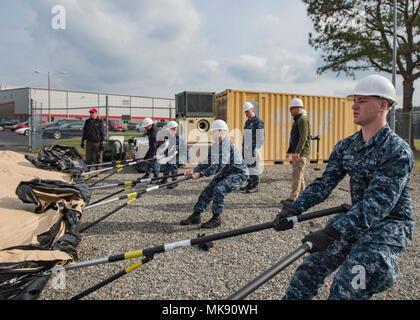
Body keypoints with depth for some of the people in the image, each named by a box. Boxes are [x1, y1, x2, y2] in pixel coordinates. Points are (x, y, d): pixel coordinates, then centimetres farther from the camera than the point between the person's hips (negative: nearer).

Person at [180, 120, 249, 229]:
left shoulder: (226, 145, -24)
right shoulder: (214, 146, 4)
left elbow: (219, 165, -31)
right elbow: (207, 162, 7)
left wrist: (201, 174, -33)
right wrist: (194, 170, -9)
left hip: (238, 173, -9)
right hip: (225, 173, 9)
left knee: (219, 189, -27)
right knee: (208, 190, 1)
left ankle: (216, 219, -11)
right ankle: (196, 216, 12)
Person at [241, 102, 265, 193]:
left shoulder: (258, 122, -9)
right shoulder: (247, 122, 17)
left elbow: (260, 138, -14)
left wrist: (256, 149, -18)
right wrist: (243, 147, 17)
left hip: (253, 148, -8)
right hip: (246, 148, 8)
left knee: (254, 166, -6)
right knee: (247, 166, 10)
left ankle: (255, 186, 0)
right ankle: (250, 184, 19)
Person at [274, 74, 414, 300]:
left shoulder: (398, 152, -19)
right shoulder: (345, 147, 2)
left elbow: (379, 203, -29)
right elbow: (324, 184, -2)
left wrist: (332, 232, -39)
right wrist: (293, 209, -17)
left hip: (390, 225, -6)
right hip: (356, 219, 6)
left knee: (345, 290, -17)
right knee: (308, 271, -1)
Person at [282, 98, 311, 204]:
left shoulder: (303, 120, -11)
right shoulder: (297, 120, 21)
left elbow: (303, 138, -21)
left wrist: (298, 152, -28)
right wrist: (289, 152, 24)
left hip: (301, 153, -10)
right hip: (296, 153, 10)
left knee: (296, 175, -12)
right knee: (300, 175, 12)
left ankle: (293, 198, -13)